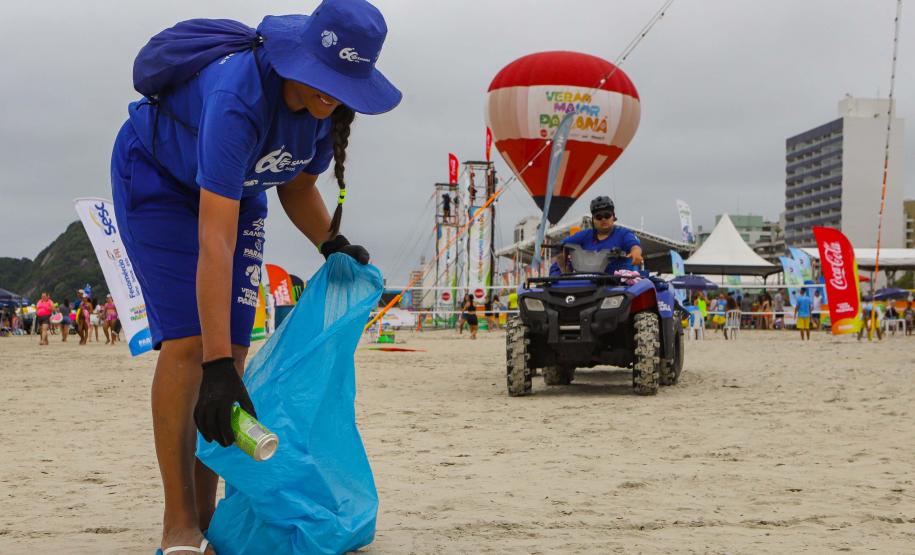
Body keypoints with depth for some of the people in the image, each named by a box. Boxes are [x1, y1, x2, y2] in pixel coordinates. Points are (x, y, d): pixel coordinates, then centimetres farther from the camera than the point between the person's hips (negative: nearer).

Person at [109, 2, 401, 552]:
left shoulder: (332, 105, -19)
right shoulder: (239, 99, -41)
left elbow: (298, 186, 2)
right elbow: (215, 240, -46)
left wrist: (333, 243, -15)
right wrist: (216, 368, -49)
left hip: (234, 188, 7)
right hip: (157, 176, -7)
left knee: (234, 345, -2)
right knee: (188, 340, -19)